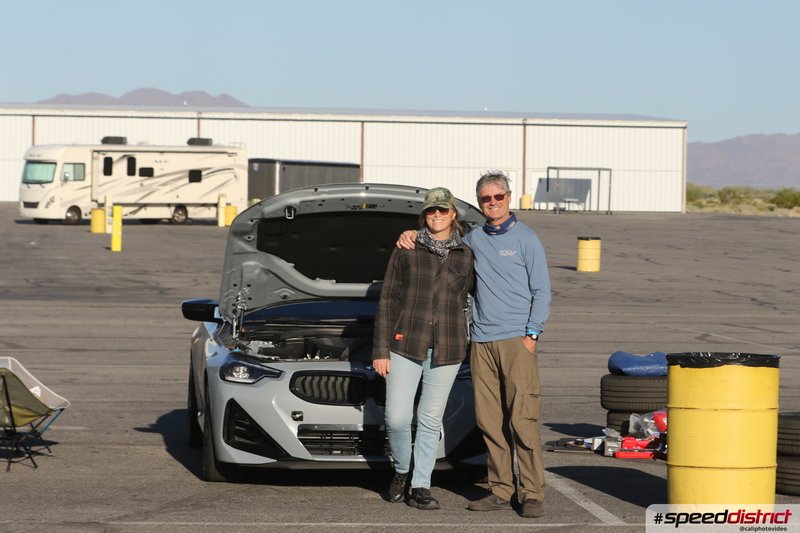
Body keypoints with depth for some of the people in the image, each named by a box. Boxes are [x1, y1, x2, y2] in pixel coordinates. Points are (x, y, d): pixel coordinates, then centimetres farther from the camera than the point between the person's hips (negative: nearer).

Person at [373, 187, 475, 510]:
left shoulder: (465, 256, 7)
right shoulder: (406, 251, 3)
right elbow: (387, 301, 3)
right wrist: (380, 350, -2)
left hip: (447, 349, 1)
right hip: (405, 343, -1)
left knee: (431, 420, 4)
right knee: (397, 418, -5)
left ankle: (420, 488, 10)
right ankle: (401, 471, 21)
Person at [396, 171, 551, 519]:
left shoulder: (525, 239, 2)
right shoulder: (473, 240, 16)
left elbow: (542, 291, 1)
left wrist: (532, 334, -10)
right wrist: (411, 237, 14)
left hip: (517, 340, -5)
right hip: (482, 342, 5)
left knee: (522, 419, -10)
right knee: (489, 421, 3)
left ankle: (532, 494, -10)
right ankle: (501, 490, 8)